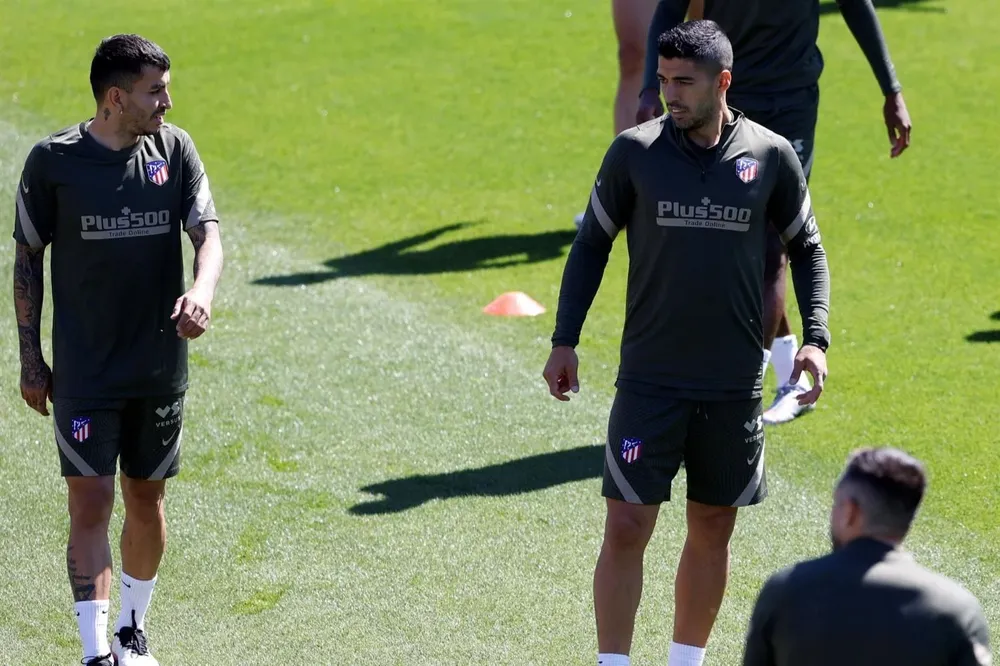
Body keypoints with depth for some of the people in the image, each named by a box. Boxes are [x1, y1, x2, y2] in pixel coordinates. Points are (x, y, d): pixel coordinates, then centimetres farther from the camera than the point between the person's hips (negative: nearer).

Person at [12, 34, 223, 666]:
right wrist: (30, 359, 1)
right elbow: (28, 257, 1)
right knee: (91, 505, -9)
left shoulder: (175, 148, -1)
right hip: (84, 371, -3)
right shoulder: (52, 160, -9)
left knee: (146, 500, 13)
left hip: (161, 369, 3)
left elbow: (208, 233, -6)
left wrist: (201, 294, -28)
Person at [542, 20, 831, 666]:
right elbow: (592, 242, 7)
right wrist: (565, 341, 2)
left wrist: (816, 339, 1)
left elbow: (807, 246, 12)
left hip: (735, 387, 2)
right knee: (627, 528, -7)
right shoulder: (635, 151, -3)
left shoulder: (772, 156, -1)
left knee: (713, 531, 11)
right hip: (649, 381, -1)